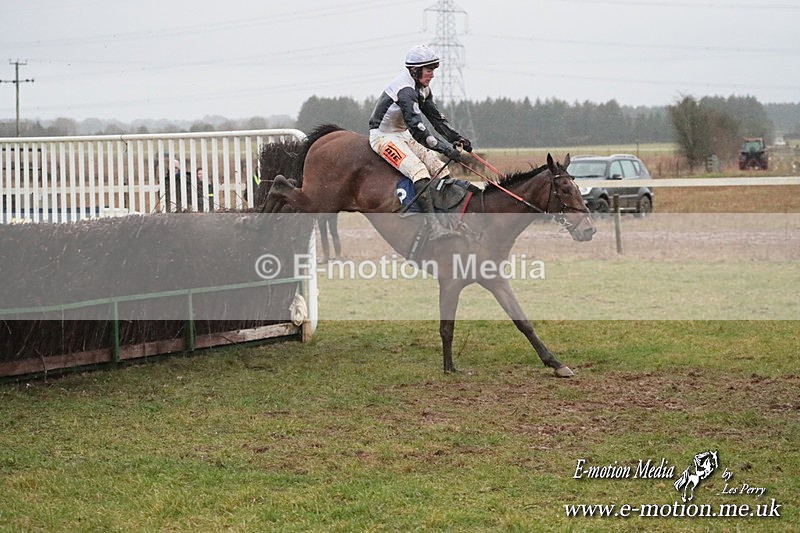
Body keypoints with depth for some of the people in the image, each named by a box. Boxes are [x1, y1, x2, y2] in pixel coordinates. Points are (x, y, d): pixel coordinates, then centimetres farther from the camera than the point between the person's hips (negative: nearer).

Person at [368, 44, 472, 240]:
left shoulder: (422, 88, 6)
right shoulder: (405, 90, -26)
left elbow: (436, 117, 13)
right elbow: (417, 128, -34)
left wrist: (457, 138, 0)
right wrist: (446, 149, -36)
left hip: (404, 135, 10)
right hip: (383, 137, -10)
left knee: (439, 167, -1)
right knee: (418, 170, -28)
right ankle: (433, 227, -37)